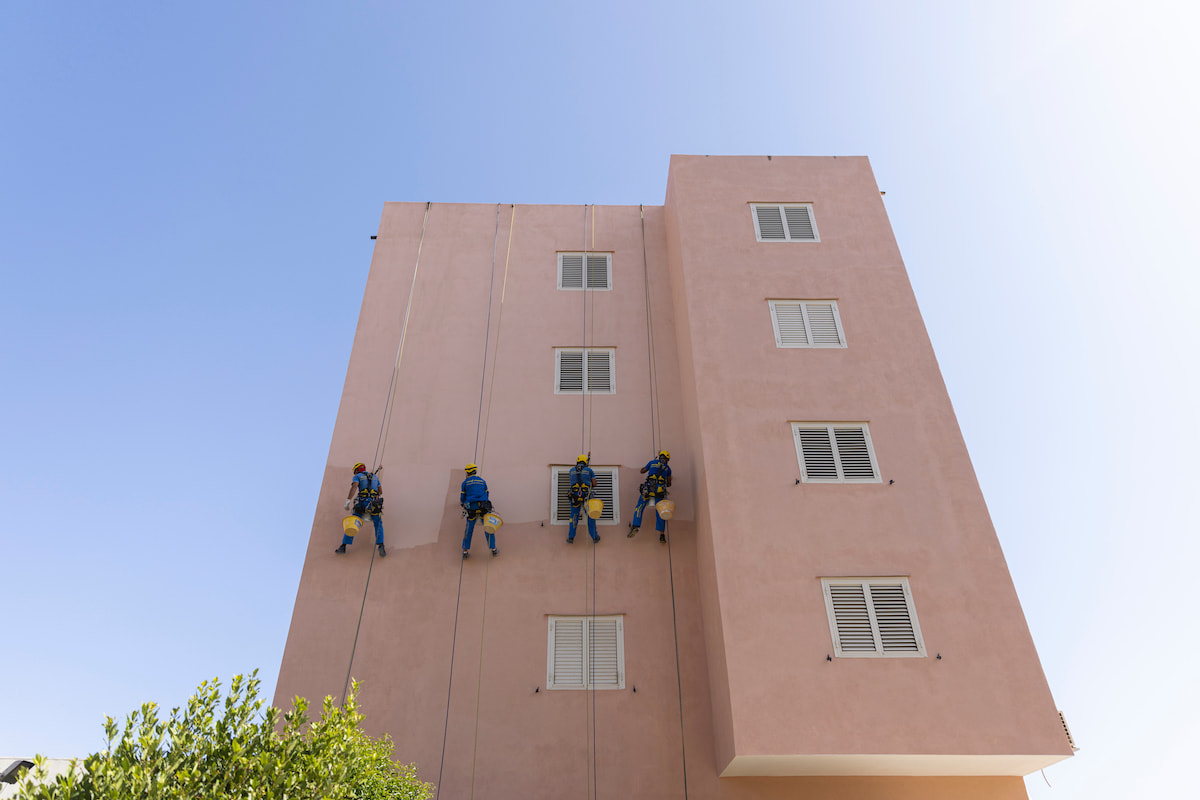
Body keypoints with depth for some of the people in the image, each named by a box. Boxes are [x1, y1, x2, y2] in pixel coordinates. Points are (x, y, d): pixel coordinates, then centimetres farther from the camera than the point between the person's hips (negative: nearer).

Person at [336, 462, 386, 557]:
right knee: (378, 525, 14)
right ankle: (381, 546, -8)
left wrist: (348, 501, -15)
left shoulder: (357, 476, 11)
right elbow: (380, 491, 28)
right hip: (374, 504, 2)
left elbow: (354, 487, -9)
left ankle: (343, 546, 11)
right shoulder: (375, 476, 24)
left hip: (362, 503, -2)